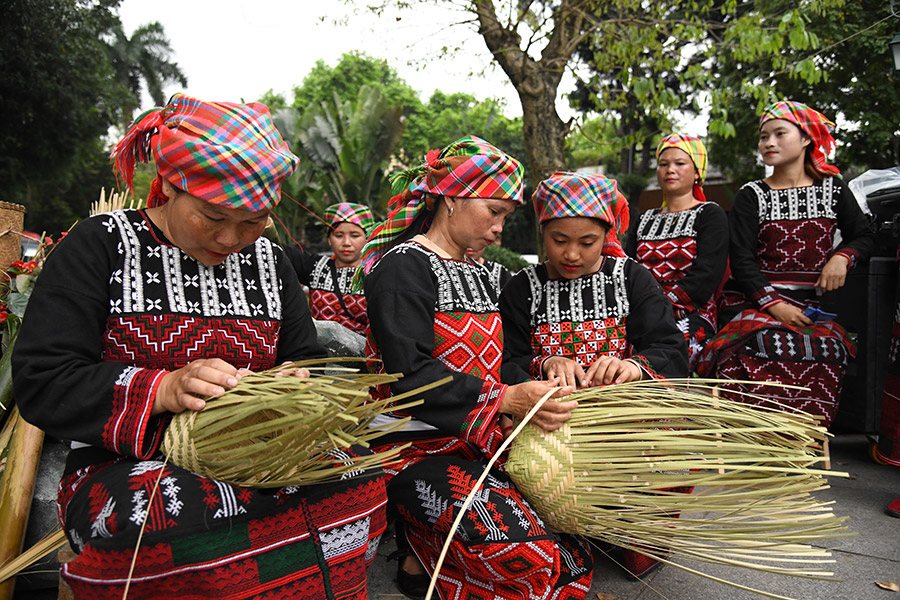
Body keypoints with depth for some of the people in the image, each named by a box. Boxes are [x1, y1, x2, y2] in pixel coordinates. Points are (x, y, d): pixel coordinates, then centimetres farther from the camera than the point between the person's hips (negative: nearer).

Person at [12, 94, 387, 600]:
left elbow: (308, 363, 15)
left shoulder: (269, 261, 12)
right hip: (126, 465, -3)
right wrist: (163, 390, -22)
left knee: (360, 479, -25)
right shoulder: (102, 245, 0)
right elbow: (40, 382, -7)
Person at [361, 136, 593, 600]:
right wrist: (506, 398, -25)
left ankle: (427, 546, 7)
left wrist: (533, 386, 1)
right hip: (419, 447, -8)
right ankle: (422, 562, 1)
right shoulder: (403, 266, -8)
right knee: (533, 562, -21)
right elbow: (409, 375, -19)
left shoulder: (476, 273, 18)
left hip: (481, 440, 9)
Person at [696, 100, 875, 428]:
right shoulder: (751, 196, 6)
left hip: (809, 303, 2)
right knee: (765, 343, -33)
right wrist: (774, 304, -16)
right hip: (754, 300, -2)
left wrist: (842, 257, -3)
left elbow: (864, 236, 21)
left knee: (828, 346, -28)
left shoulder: (833, 189, 15)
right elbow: (741, 262, -3)